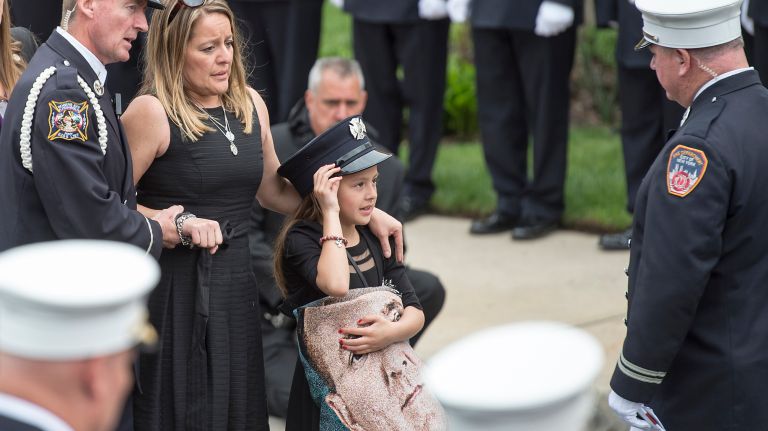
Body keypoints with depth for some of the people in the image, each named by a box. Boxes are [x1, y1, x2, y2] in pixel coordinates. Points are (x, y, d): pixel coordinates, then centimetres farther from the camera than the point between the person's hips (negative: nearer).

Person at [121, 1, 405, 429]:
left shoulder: (250, 104, 9)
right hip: (173, 292, -6)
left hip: (236, 284, 6)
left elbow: (274, 190, 20)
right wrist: (178, 224, -20)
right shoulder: (151, 112, -11)